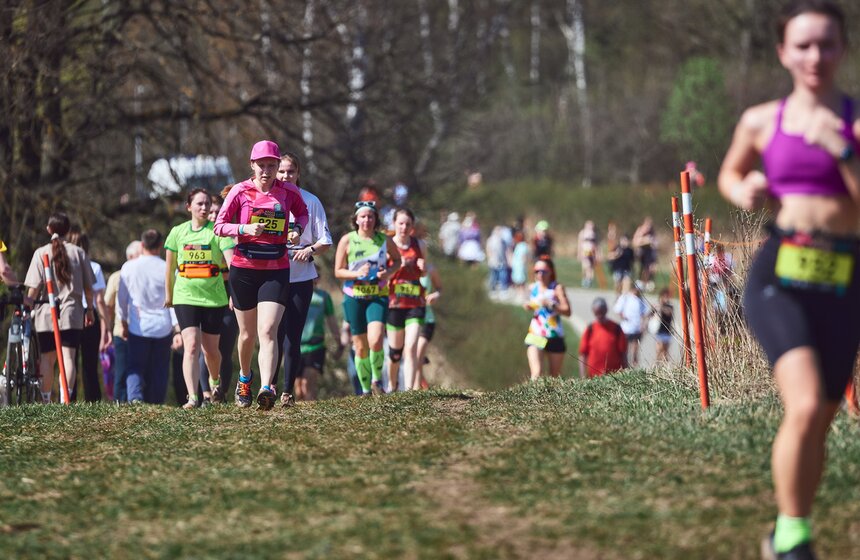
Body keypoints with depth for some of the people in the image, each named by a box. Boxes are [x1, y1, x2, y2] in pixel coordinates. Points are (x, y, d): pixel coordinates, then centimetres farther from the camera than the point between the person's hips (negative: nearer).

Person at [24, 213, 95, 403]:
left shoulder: (41, 253, -2)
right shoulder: (78, 252, 3)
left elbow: (33, 287, -6)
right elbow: (88, 286, 7)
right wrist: (90, 309, 18)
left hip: (45, 314, 0)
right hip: (72, 314, 0)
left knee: (47, 358, 11)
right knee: (68, 357, -5)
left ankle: (46, 400, 15)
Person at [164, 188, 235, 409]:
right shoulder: (178, 232, 5)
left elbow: (231, 262, -12)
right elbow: (170, 267, 16)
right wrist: (168, 295, 21)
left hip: (213, 297, -1)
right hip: (185, 297, 1)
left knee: (210, 349, 10)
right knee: (191, 345, -15)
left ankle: (215, 382, 42)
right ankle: (192, 397, -19)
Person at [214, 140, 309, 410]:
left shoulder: (289, 191, 1)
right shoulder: (240, 191, -3)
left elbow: (302, 213, 21)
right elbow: (219, 226, -1)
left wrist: (297, 229, -1)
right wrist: (245, 229, -19)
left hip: (276, 270, -1)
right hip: (244, 268, 1)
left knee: (268, 331, -16)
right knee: (248, 333, 12)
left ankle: (266, 388, -28)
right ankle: (244, 378, 39)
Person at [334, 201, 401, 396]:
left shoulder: (384, 240, 1)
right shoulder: (347, 240, -2)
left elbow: (397, 260, 17)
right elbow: (338, 271, 1)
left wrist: (389, 272, -4)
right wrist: (357, 273, -17)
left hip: (378, 297, 0)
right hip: (354, 297, 1)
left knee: (376, 341, -21)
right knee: (361, 347, 5)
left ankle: (377, 379, 3)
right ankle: (366, 389, 20)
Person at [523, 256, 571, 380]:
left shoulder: (557, 288, -5)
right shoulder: (533, 288, 6)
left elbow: (567, 311, -13)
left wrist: (550, 305, -25)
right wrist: (529, 306, 2)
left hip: (555, 337, -1)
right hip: (536, 335, 1)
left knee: (555, 376, 11)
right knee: (536, 374, -18)